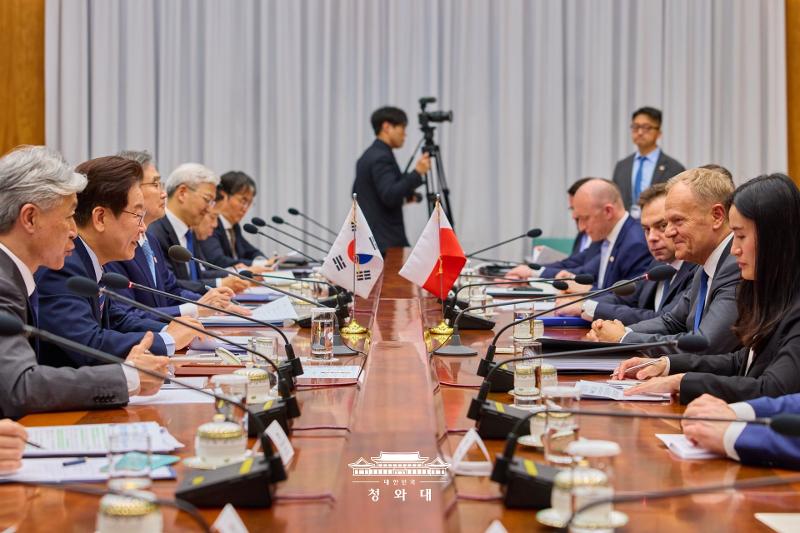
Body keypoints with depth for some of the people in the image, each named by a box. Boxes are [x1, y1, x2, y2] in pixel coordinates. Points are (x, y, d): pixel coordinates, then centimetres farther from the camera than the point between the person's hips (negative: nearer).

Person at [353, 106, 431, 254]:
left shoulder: (367, 156, 16)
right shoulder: (381, 158, -16)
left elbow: (357, 193, 25)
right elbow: (389, 196, -26)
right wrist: (417, 173, -23)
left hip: (369, 237, 10)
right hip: (386, 241, -10)